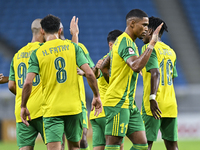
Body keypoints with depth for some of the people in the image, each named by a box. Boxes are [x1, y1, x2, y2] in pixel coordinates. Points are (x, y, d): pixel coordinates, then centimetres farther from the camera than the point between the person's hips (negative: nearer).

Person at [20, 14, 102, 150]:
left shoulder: (37, 54, -1)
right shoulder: (73, 47, 2)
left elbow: (28, 83, -8)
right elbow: (89, 73, -5)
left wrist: (23, 106, 4)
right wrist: (96, 96, 6)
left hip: (51, 110, -2)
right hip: (74, 107, 2)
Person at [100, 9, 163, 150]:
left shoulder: (126, 41, 18)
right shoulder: (125, 42, -14)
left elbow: (104, 67, 27)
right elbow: (136, 66, -32)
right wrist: (151, 44, -29)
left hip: (129, 104, 10)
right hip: (117, 102, -10)